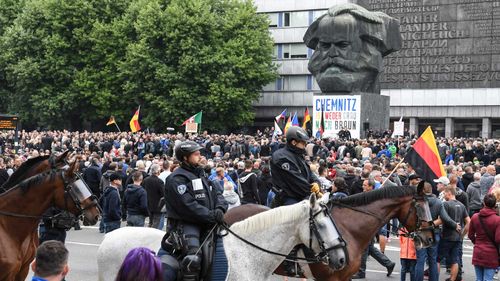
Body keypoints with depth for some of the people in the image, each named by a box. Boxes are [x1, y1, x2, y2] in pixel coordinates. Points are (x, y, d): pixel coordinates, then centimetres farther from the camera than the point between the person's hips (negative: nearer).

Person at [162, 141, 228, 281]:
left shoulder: (201, 174, 19)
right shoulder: (177, 179, -9)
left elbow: (216, 194, 16)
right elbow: (188, 206, -19)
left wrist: (220, 208, -7)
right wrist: (212, 216, -21)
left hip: (205, 223, 9)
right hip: (184, 224, -9)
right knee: (193, 257, -29)